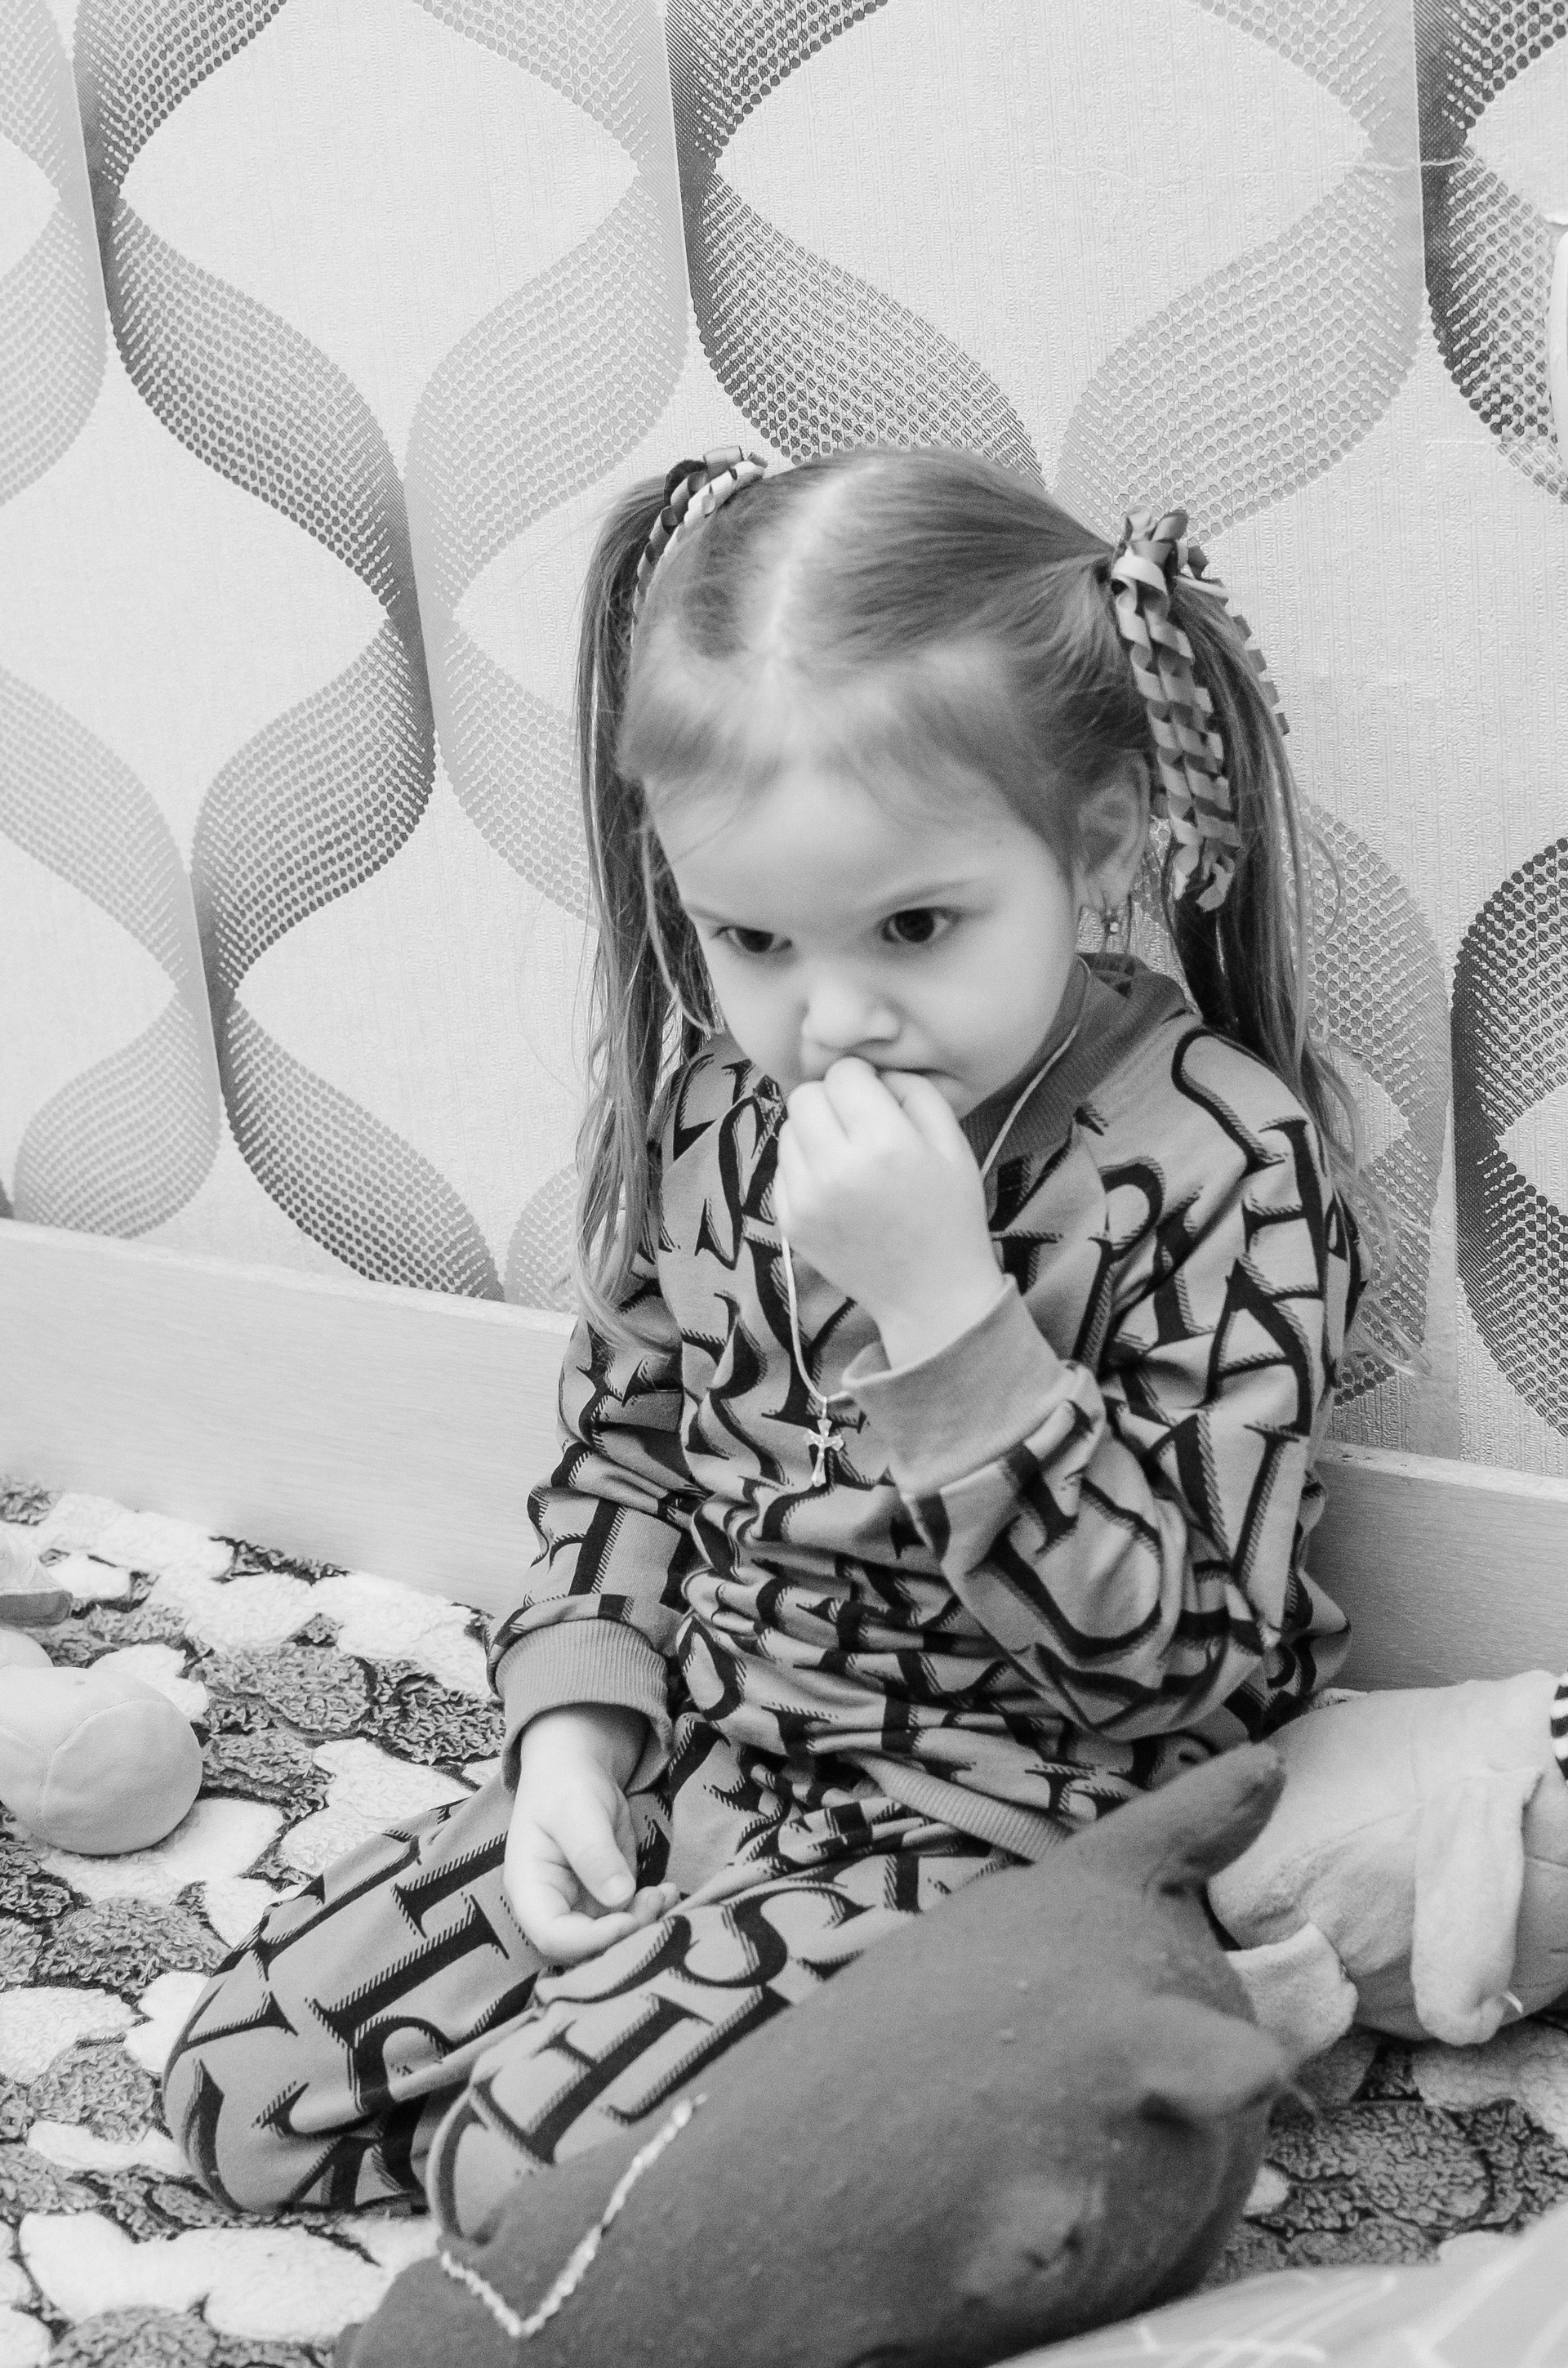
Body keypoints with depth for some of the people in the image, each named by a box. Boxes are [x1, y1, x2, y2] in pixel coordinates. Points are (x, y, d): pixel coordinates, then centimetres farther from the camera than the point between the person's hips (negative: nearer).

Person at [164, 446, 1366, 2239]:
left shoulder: (1219, 1155, -20)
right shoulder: (703, 1093, -2)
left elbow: (1174, 1657, -23)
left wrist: (946, 1308, -33)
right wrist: (572, 1731, -4)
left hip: (1008, 1801, -6)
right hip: (694, 1738, 7)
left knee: (538, 2165, -21)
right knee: (249, 2088, 1)